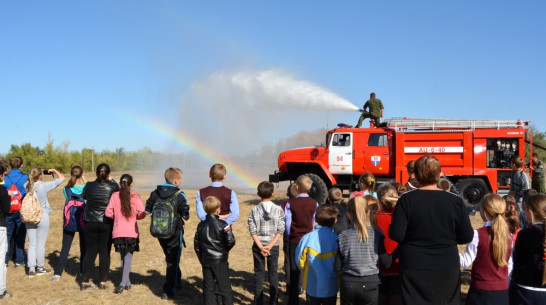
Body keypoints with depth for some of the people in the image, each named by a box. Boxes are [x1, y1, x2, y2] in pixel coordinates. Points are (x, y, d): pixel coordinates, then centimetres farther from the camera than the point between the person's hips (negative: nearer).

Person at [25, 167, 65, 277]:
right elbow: (62, 178, -8)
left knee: (32, 244, 11)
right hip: (42, 217, -5)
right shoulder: (44, 186, -15)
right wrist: (54, 171, 7)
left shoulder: (28, 185, -2)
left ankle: (31, 269, 12)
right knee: (40, 244, 6)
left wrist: (33, 174, 16)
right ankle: (40, 268, 17)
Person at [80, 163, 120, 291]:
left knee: (90, 251, 10)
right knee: (105, 252, 7)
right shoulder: (112, 186, -12)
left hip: (90, 223, 2)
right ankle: (102, 281, 10)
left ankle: (84, 281, 12)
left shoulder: (89, 186, -8)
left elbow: (83, 196, 12)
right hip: (106, 224, -1)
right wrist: (111, 180, 18)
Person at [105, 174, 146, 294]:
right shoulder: (135, 197, -7)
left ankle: (127, 282, 20)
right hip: (132, 232, -2)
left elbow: (108, 213, -5)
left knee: (123, 257, 16)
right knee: (128, 257, 2)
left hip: (118, 233, 2)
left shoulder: (114, 196, -3)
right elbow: (142, 214, -9)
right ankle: (123, 283, -12)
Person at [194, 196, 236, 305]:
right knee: (224, 286, 6)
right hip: (220, 260, -4)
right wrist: (225, 250, 2)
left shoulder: (201, 225, 4)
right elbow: (230, 241, -19)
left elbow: (196, 245, 8)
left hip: (206, 260, 4)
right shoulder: (223, 225, -13)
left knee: (208, 287, 11)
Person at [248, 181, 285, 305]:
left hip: (258, 246, 0)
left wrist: (261, 247, -9)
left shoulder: (254, 210, -7)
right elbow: (280, 231, -10)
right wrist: (270, 246, -11)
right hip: (274, 246, 0)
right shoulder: (279, 210, -7)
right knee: (273, 274, 11)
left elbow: (253, 231, -9)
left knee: (258, 274, 9)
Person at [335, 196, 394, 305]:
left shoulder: (343, 236, -7)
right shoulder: (377, 235, -9)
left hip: (348, 285, 1)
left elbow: (337, 266, -4)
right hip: (370, 284, -1)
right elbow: (386, 263, -5)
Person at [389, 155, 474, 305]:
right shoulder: (455, 201, -5)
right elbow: (467, 236, -2)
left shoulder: (406, 200, -10)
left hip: (414, 269, -1)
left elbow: (396, 235, -14)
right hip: (447, 269, 2)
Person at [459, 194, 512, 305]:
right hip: (502, 291, 5)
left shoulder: (478, 234, -15)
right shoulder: (508, 235, 2)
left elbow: (465, 262, -13)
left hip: (481, 291, -5)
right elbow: (509, 265, 10)